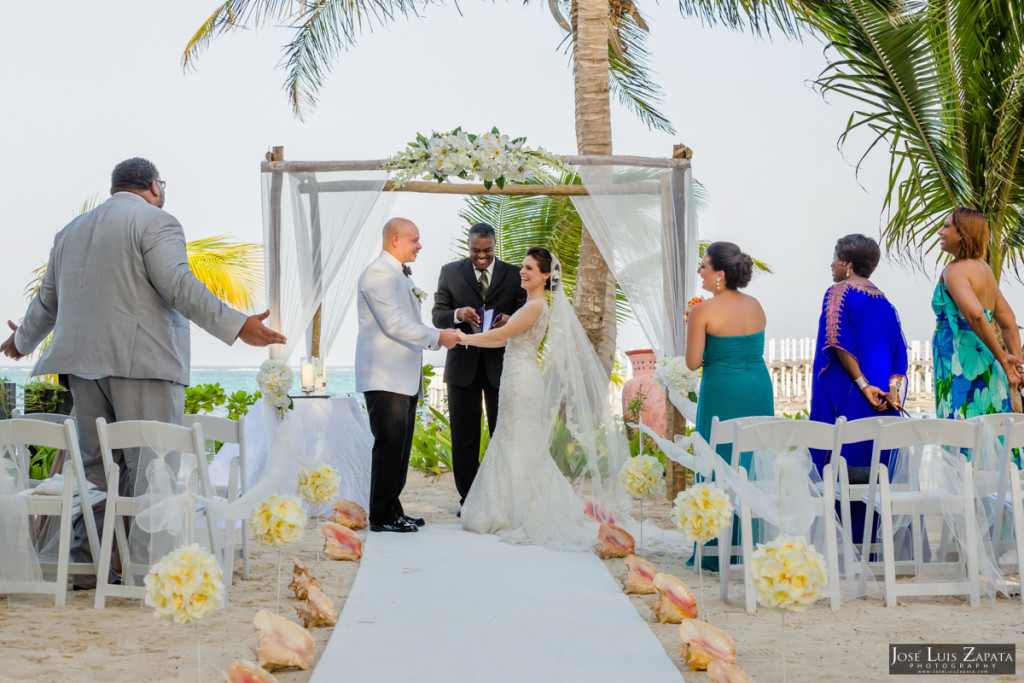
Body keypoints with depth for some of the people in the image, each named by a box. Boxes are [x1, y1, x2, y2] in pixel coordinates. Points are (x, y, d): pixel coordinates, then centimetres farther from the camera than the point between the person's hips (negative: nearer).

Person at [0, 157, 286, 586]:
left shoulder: (72, 230, 22)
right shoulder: (157, 222, -2)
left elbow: (48, 298, 27)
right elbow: (179, 285, -15)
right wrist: (238, 327, -19)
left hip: (83, 361, 7)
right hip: (142, 361, -7)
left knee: (95, 465, 11)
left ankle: (85, 565, 11)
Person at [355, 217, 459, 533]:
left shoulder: (400, 275, 20)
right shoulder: (378, 273, -12)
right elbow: (394, 324, -19)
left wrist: (436, 338, 12)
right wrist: (437, 337, -14)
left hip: (403, 377, 10)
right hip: (385, 378, -10)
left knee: (400, 448, 11)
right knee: (390, 445, -8)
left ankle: (393, 510, 17)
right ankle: (382, 517, -3)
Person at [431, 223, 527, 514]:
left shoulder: (514, 275, 5)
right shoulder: (450, 272, 6)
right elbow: (437, 316, 3)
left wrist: (509, 321, -18)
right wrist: (458, 314, -18)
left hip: (500, 364, 0)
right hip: (463, 364, 1)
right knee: (464, 436, 4)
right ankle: (468, 499, 12)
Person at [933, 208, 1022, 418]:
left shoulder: (955, 270, -9)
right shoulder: (984, 269, 18)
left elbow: (975, 314, -26)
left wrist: (1001, 357, -18)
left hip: (961, 363, -9)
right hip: (986, 368, 9)